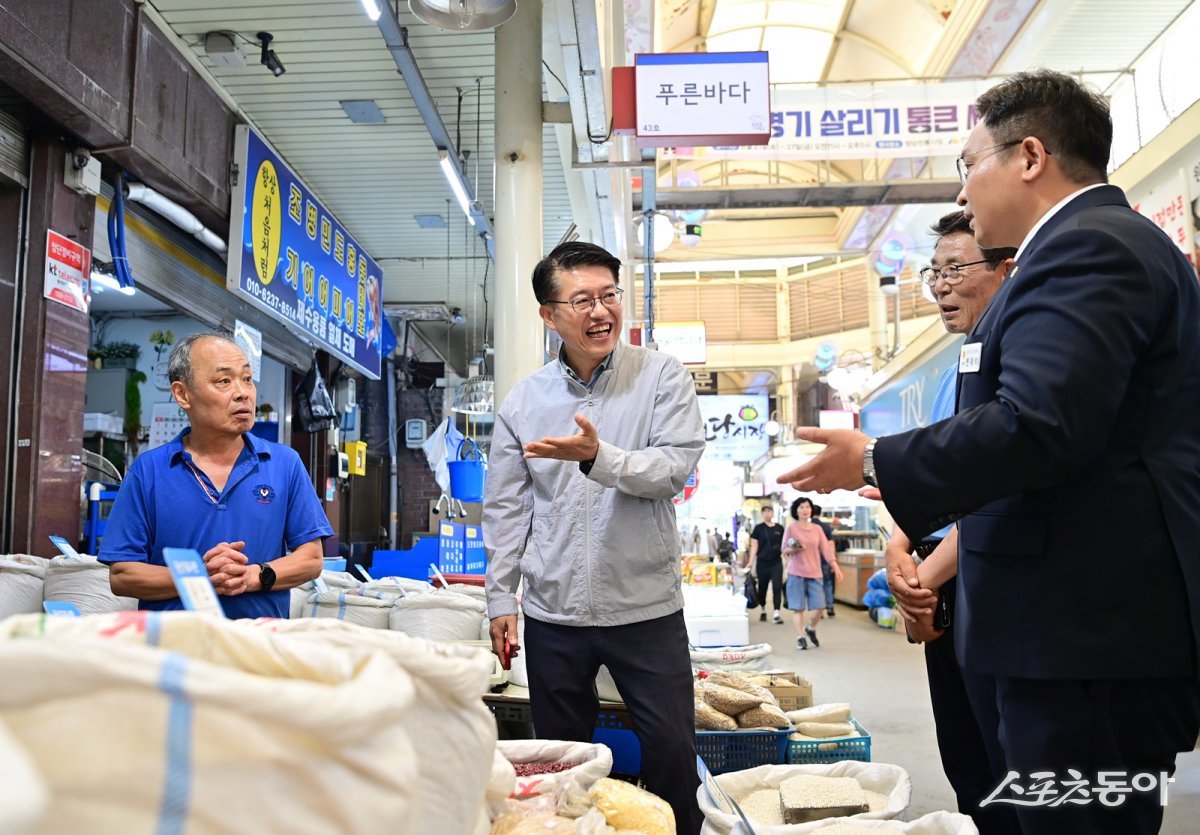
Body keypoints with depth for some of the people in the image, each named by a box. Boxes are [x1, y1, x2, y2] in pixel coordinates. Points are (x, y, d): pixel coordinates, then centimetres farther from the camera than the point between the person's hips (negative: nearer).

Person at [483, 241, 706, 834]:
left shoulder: (662, 377, -2)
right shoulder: (524, 401, 3)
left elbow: (675, 468, -13)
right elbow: (505, 508, 7)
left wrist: (598, 457, -28)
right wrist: (501, 599, 4)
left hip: (647, 610, -2)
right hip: (553, 614, 2)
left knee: (673, 753, 6)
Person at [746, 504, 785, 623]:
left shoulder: (779, 528, 5)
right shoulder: (758, 528, 1)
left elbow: (784, 546, 11)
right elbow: (754, 546, -1)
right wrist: (751, 562, -8)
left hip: (776, 562, 0)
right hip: (762, 563, 0)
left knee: (777, 587, -8)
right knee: (762, 587, 9)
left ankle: (776, 613, -7)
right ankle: (763, 610, 28)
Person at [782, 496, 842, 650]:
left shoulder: (817, 529, 8)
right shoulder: (791, 528, -1)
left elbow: (826, 549, 5)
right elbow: (784, 551, 2)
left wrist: (836, 567, -3)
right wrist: (795, 549, -19)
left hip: (815, 573, 3)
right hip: (796, 573, -3)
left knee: (820, 607, -1)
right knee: (798, 607, -1)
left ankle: (810, 628, 27)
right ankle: (800, 637, 10)